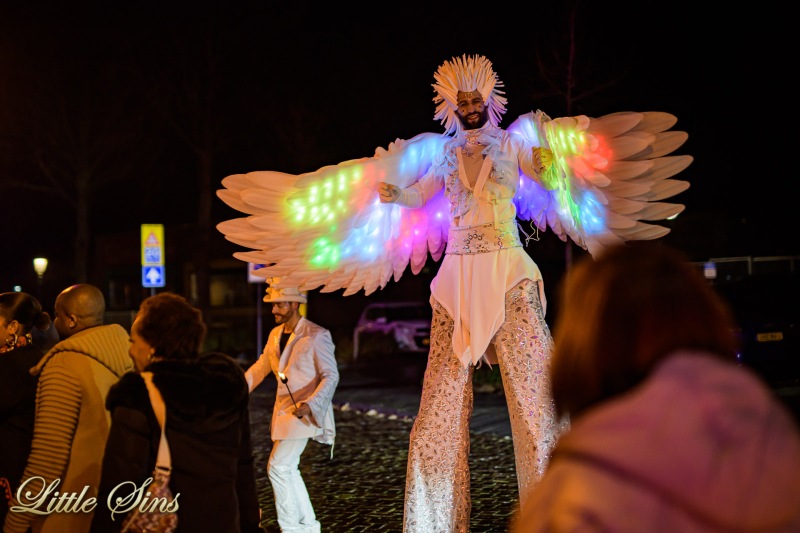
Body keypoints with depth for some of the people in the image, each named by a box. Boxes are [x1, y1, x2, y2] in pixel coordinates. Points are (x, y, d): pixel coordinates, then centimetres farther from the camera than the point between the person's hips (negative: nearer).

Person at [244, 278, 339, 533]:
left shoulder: (317, 336, -13)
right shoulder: (276, 335, 9)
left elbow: (331, 376, -16)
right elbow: (261, 366, 21)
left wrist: (310, 404, -29)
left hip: (304, 412, -8)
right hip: (284, 410, 8)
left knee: (278, 467, -13)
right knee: (288, 469, 11)